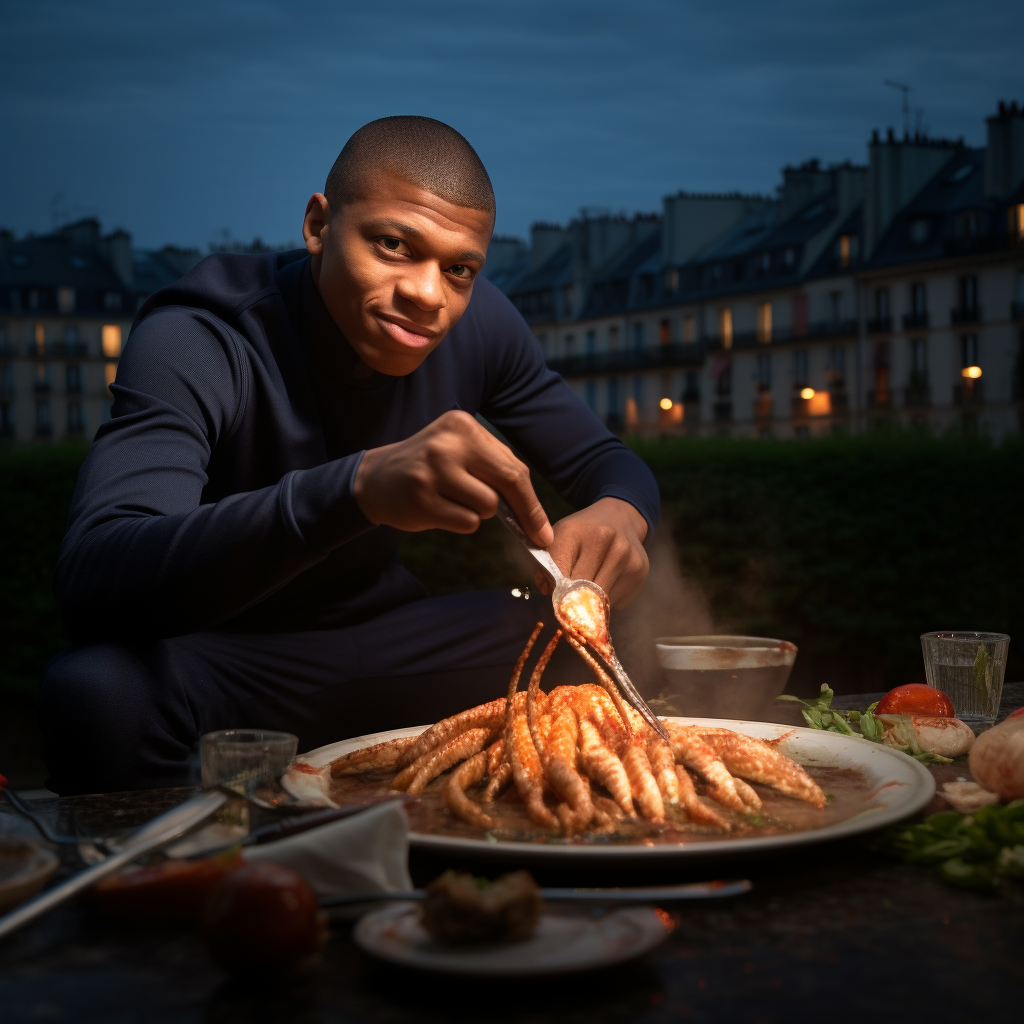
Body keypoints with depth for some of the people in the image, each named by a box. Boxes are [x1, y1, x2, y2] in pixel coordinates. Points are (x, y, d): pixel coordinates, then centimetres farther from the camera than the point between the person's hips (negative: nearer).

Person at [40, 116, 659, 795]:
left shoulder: (478, 322, -9)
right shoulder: (194, 345, -25)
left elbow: (607, 462, 2)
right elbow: (90, 580, -41)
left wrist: (619, 516, -27)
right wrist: (362, 487, -56)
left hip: (390, 634, 5)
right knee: (98, 686, -37)